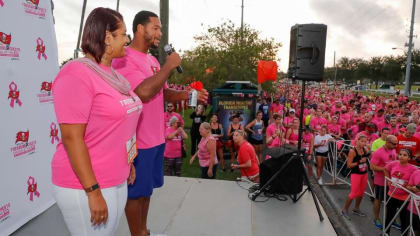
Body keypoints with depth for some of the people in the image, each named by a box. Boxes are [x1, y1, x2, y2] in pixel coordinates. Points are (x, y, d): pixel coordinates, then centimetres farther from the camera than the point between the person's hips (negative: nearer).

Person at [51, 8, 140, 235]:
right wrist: (93, 191, -21)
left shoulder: (113, 74, 8)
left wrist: (128, 163, 18)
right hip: (85, 185, -8)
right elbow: (71, 138, -21)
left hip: (117, 180, 8)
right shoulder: (77, 73, -18)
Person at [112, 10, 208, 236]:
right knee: (136, 192, 8)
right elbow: (144, 92, -30)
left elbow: (165, 93, 18)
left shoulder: (152, 60, 13)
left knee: (147, 188, 21)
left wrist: (189, 94, 1)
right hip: (137, 140, -9)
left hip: (156, 137, 9)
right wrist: (169, 66, -18)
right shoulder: (124, 58, -16)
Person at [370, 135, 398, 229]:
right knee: (378, 200, 10)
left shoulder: (393, 150, 3)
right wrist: (386, 169, -27)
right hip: (381, 181, -7)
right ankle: (376, 219, 26)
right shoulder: (378, 152, -21)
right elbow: (372, 167, -23)